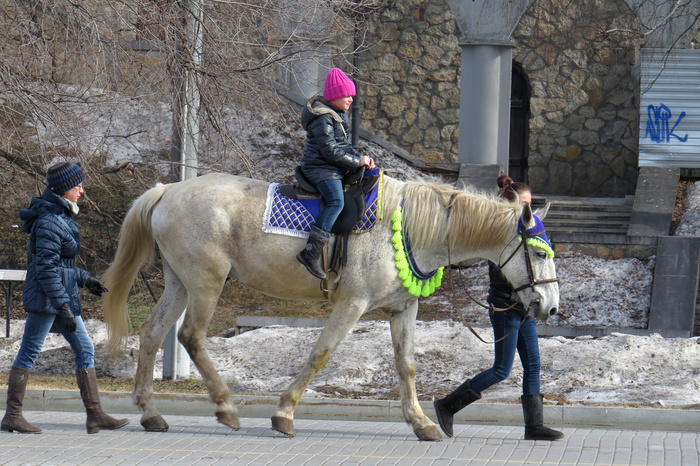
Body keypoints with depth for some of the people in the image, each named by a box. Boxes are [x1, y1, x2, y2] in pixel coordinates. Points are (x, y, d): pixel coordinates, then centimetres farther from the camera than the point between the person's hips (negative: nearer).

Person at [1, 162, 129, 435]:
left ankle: (95, 415, 8)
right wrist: (64, 308, -24)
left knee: (85, 350, 7)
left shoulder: (62, 216, 14)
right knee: (29, 353, -3)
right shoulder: (49, 221, -17)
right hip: (45, 296, -10)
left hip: (63, 294, 10)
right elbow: (46, 268, -22)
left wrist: (84, 280, 19)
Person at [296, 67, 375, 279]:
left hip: (336, 168, 10)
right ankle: (311, 252, -37)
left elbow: (345, 146, 20)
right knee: (336, 201, -29)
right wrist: (357, 162, -15)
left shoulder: (340, 116, 15)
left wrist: (362, 158, 3)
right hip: (319, 168, -10)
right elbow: (330, 151, -21)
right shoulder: (323, 119, -17)